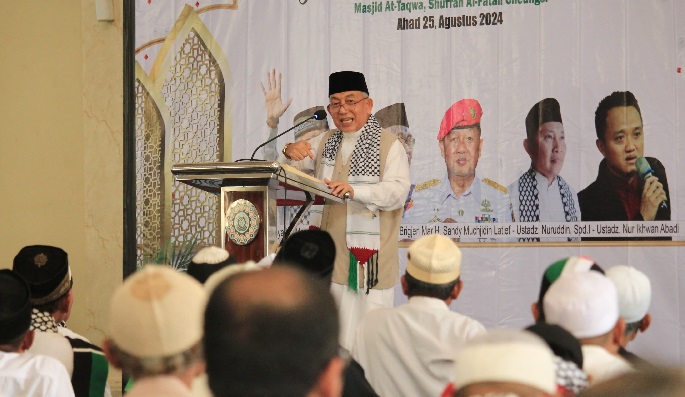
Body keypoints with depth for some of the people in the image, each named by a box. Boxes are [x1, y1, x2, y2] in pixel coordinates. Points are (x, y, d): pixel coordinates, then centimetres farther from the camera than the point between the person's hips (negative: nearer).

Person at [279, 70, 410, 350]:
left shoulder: (389, 145, -2)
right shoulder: (325, 142, 18)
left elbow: (397, 191, -14)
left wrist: (354, 190, -30)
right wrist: (290, 152, -4)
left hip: (370, 254, -5)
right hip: (332, 251, 5)